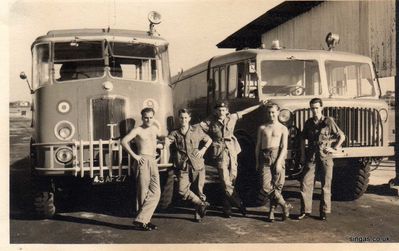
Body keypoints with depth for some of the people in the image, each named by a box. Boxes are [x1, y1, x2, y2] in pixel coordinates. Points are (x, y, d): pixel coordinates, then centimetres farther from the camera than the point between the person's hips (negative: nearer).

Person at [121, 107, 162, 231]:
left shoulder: (154, 128, 17)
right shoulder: (138, 130, -4)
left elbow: (161, 135, 39)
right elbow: (124, 141, -15)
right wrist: (134, 156, -16)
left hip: (153, 162, 7)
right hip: (143, 162, -7)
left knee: (156, 193, 1)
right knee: (144, 194, -5)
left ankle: (143, 220, 9)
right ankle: (139, 221, 3)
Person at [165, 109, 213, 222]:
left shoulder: (197, 130, 6)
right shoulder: (175, 133, 5)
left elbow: (209, 140, 16)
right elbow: (168, 140, -12)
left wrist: (203, 149, -1)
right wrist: (166, 142, -35)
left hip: (197, 165, 0)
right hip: (183, 166, 0)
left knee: (199, 190, 4)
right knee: (182, 190, -13)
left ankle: (199, 213, 25)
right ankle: (202, 204, 10)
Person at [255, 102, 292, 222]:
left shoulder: (283, 129, 7)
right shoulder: (262, 128, 15)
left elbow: (284, 147, -1)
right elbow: (258, 146, 15)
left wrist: (279, 162, -12)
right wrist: (257, 162, 8)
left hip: (278, 157, -1)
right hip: (265, 158, 2)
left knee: (276, 186, -2)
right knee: (266, 186, -11)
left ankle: (272, 210, 14)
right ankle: (285, 205, 3)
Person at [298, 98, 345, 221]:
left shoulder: (328, 122, -3)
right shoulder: (308, 123, 8)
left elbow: (342, 136, 3)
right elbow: (303, 139, 16)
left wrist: (334, 149, -3)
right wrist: (302, 154, 9)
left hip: (325, 157, -3)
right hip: (311, 156, 3)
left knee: (326, 185, 4)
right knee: (305, 183, -2)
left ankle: (324, 212, 13)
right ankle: (305, 210, 7)